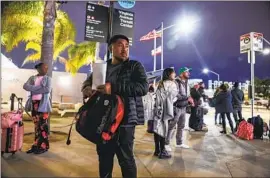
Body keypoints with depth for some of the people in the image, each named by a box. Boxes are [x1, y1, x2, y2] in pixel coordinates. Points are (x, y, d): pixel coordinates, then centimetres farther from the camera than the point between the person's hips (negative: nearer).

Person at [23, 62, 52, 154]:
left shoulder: (47, 78, 4)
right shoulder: (32, 78, 13)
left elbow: (48, 89, -13)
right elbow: (25, 86, -4)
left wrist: (34, 90, -8)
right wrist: (39, 88, -16)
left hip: (43, 104, -4)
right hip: (34, 103, 4)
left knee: (43, 125, -3)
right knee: (37, 125, 10)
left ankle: (43, 146, 4)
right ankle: (36, 145, 18)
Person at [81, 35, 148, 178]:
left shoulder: (135, 66, 0)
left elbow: (143, 87, -15)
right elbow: (88, 81, 16)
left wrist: (114, 88, -23)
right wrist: (86, 88, -9)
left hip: (124, 119, -5)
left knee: (125, 158, 3)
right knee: (104, 156, 19)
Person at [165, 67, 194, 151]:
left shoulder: (186, 83, 14)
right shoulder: (176, 82, -15)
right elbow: (176, 95, -24)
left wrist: (190, 100, 1)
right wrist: (187, 98, -20)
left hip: (183, 108, 9)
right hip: (176, 107, -9)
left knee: (181, 126, 15)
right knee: (172, 126, -3)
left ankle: (179, 143, 29)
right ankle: (166, 144, 6)